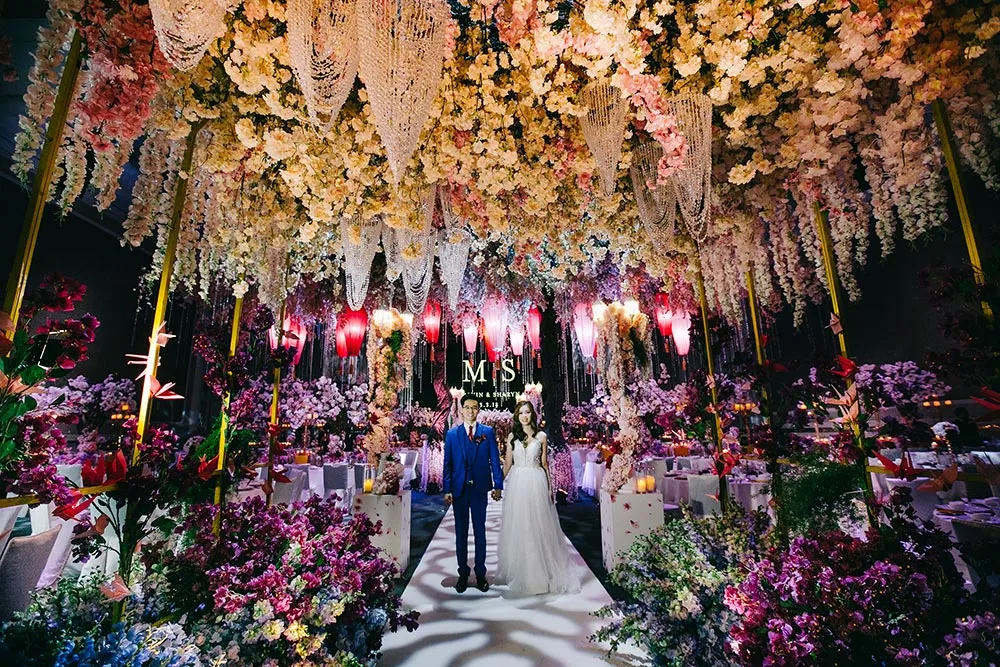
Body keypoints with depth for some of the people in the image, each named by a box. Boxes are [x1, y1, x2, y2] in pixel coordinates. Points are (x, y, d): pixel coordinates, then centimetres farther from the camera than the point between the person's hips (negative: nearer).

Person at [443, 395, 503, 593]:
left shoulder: (488, 432, 1)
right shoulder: (451, 434, 3)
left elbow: (495, 460, 0)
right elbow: (447, 464, 2)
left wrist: (498, 485, -6)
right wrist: (447, 490, -3)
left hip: (480, 488, -1)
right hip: (459, 489, 1)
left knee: (480, 531, 10)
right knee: (461, 532, 11)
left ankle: (481, 574, 24)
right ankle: (463, 574, 25)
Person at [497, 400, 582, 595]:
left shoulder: (541, 436, 2)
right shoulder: (512, 436, 4)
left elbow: (544, 463, 6)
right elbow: (507, 463, 8)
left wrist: (549, 486, 6)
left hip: (536, 482, -1)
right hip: (517, 482, 1)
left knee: (538, 525, 5)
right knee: (518, 526, 8)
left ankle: (541, 570, 22)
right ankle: (520, 569, 26)